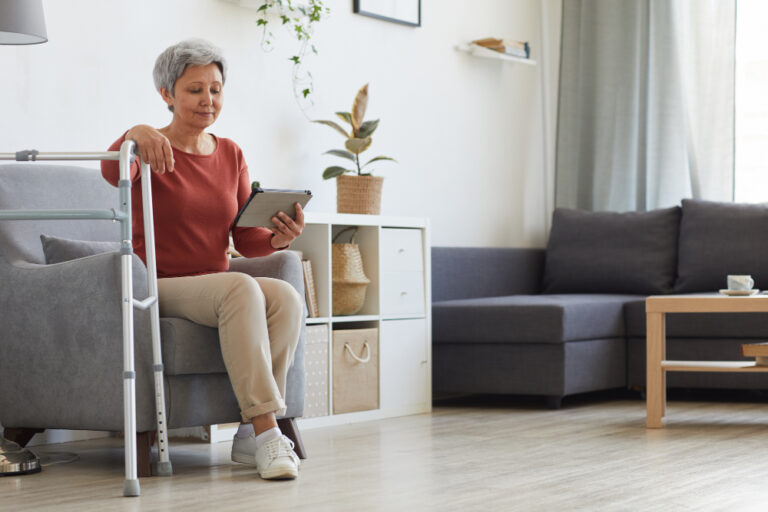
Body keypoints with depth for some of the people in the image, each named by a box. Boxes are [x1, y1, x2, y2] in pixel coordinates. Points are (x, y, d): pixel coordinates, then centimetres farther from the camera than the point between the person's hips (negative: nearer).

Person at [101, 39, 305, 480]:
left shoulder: (231, 155, 12)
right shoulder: (149, 148, -4)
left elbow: (246, 239, 7)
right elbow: (113, 172, -30)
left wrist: (277, 238, -16)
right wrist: (134, 134, -51)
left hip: (217, 288, 5)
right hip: (159, 287, -5)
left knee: (286, 296, -26)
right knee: (242, 288, -34)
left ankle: (250, 435, -24)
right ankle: (266, 432, -36)